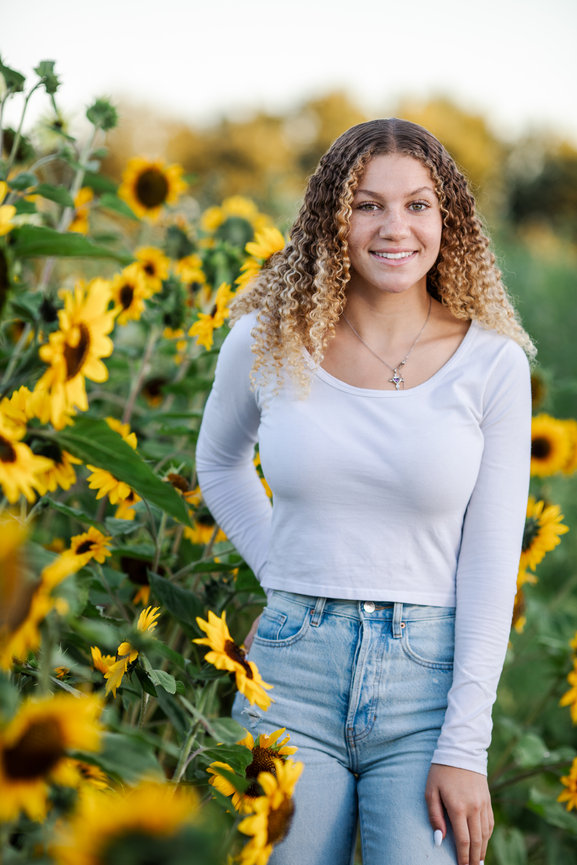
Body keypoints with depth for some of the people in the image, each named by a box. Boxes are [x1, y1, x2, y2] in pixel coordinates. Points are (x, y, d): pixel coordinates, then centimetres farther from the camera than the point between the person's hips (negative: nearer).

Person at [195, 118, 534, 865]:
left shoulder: (492, 363, -4)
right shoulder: (266, 345, 0)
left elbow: (490, 566, -4)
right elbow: (219, 464, 21)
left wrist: (464, 748, -9)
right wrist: (278, 570, 7)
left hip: (430, 678, -1)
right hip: (291, 671, 1)